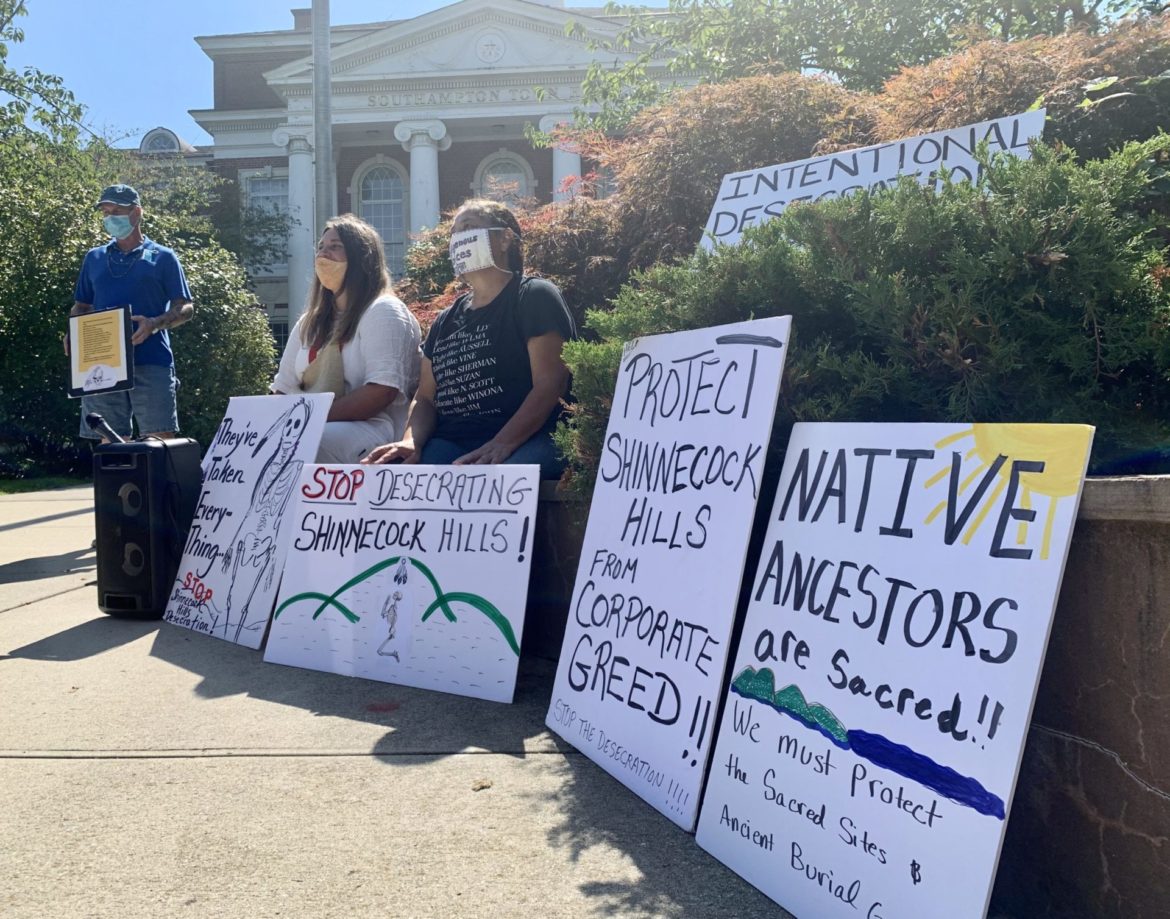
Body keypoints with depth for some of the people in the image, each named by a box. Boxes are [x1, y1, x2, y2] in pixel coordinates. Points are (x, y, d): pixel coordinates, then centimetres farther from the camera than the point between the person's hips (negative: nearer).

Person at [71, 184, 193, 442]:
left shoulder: (162, 257, 8)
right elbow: (81, 306, 24)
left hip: (151, 362, -4)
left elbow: (185, 308, 3)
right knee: (109, 441, 4)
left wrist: (154, 324, -16)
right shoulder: (94, 258, 19)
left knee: (160, 438, -9)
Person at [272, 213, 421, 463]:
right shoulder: (309, 322, 23)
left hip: (372, 427, -6)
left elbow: (382, 391, -15)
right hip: (308, 430, 6)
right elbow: (284, 387, 18)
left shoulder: (383, 312, -1)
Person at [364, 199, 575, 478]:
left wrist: (500, 445, -22)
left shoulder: (534, 296, 5)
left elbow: (549, 384, -8)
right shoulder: (446, 320, 25)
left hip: (522, 443, -6)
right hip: (447, 445, 6)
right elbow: (426, 397, 21)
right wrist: (411, 441, -3)